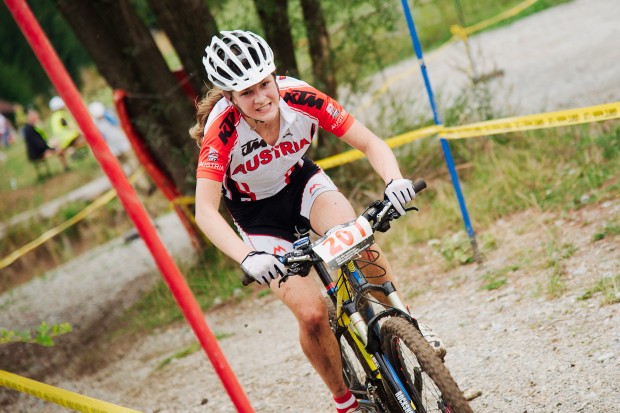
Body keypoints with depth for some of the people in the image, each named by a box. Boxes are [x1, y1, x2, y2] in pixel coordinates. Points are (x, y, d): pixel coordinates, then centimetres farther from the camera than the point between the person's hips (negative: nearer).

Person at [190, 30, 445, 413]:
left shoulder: (299, 98, -27)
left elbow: (370, 143, -23)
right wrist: (247, 258, -54)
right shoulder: (222, 128, -33)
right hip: (258, 215, -2)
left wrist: (395, 180, -43)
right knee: (311, 313, -15)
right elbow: (205, 211, -39)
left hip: (302, 181, 2)